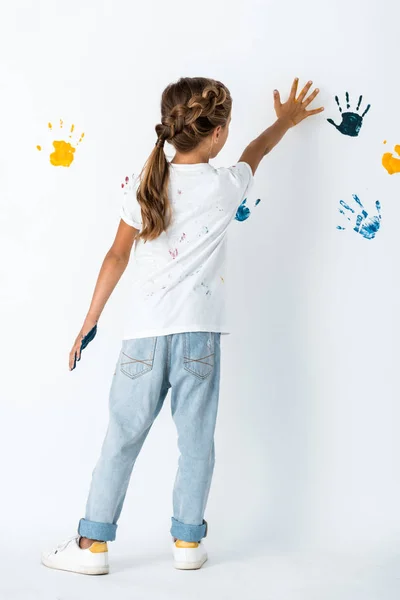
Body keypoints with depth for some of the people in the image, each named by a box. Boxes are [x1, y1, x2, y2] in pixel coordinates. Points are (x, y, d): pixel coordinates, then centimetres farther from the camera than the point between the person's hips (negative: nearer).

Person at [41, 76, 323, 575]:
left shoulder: (145, 186, -1)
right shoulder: (225, 187, -2)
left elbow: (117, 257, 2)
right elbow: (254, 153, 20)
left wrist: (90, 321, 11)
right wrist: (285, 120, 41)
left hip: (146, 333, 1)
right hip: (200, 333, -1)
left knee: (122, 439, 8)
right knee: (196, 440, 10)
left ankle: (93, 544, 16)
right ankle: (188, 541, 21)